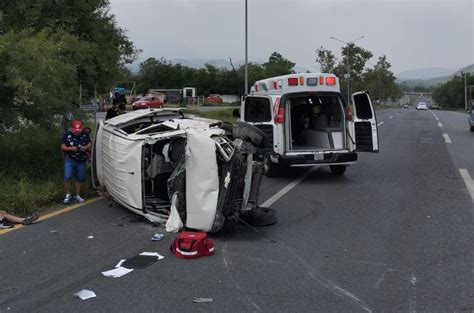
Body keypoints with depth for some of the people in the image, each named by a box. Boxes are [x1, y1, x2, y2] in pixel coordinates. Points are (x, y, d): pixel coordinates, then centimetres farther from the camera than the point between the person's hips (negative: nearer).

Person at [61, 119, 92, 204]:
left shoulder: (85, 134, -7)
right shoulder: (67, 135, -10)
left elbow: (89, 144, 5)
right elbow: (62, 147, -5)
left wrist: (85, 147, -17)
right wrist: (71, 148, -23)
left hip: (81, 161, 2)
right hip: (70, 160, -2)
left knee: (80, 178, 10)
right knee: (67, 178, -11)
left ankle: (77, 195, 27)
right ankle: (68, 194, 11)